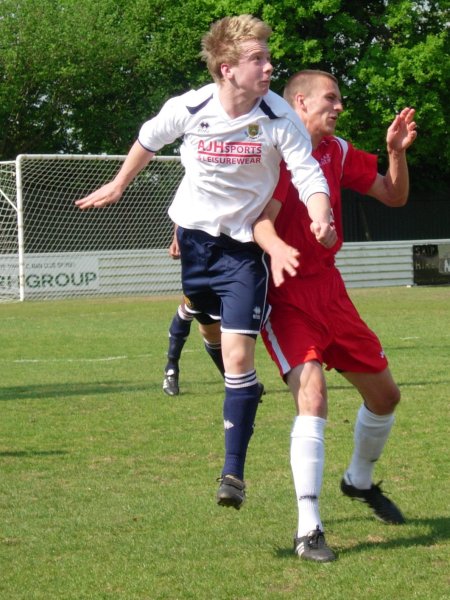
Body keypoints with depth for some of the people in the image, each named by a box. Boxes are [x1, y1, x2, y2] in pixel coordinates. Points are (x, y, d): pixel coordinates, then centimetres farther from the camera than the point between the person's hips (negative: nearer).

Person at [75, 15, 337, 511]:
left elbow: (308, 174, -21)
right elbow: (148, 140, 6)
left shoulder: (280, 118, -19)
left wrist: (320, 219, -42)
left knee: (238, 356, -11)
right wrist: (119, 185, 20)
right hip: (194, 232, 2)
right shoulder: (188, 109, -15)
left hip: (244, 247, -2)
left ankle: (233, 470, -7)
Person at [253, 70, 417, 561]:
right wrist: (276, 248, -50)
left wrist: (397, 151, -5)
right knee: (312, 397, -24)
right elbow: (261, 221, -28)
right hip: (285, 295, -7)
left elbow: (393, 196, 14)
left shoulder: (337, 152, 8)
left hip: (328, 288, 8)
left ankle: (360, 481, 43)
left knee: (384, 394, 15)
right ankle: (308, 530, -22)